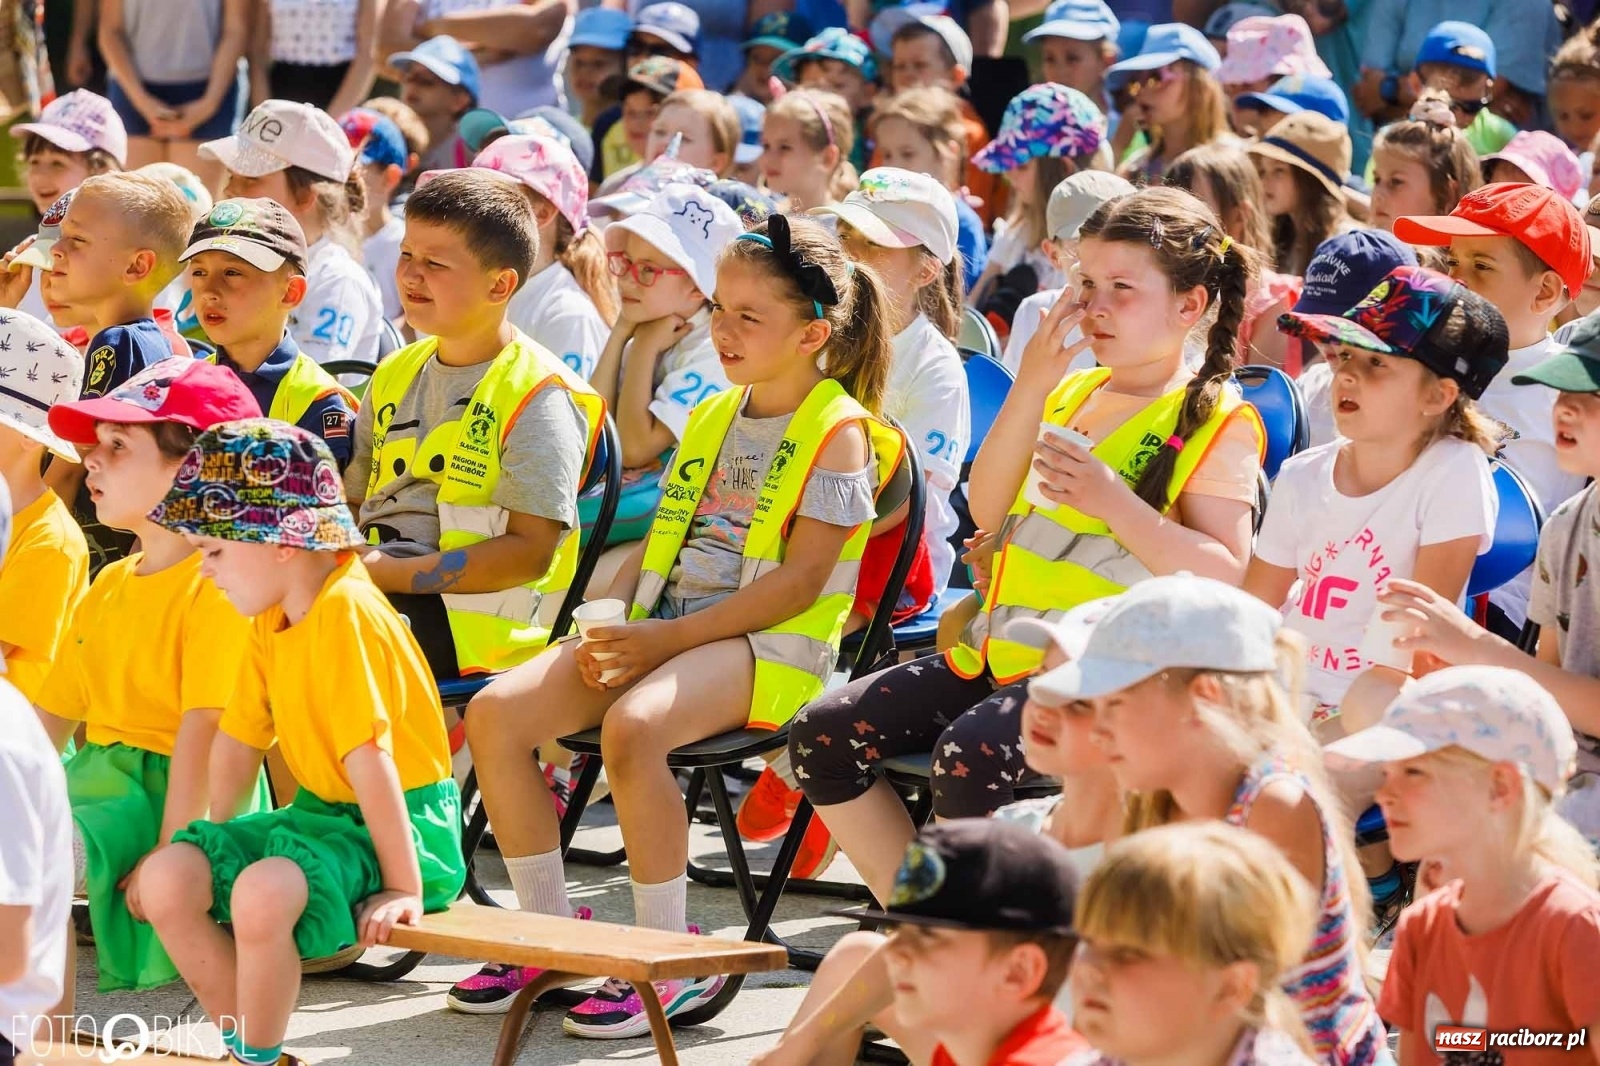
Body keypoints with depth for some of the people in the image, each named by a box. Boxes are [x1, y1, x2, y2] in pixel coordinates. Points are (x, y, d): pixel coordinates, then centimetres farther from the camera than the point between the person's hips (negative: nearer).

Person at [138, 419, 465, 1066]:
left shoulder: (344, 612, -23)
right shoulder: (269, 620, 7)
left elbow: (368, 757, -26)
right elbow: (239, 740, 12)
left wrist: (403, 889, -27)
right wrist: (218, 846, 13)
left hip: (402, 820, -9)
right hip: (322, 811, 9)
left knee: (263, 892, -35)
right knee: (166, 880, -7)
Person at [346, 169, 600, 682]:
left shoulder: (538, 395, -6)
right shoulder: (396, 375, 19)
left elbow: (530, 552, -14)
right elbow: (350, 503, 21)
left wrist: (385, 572, -19)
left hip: (471, 624, -7)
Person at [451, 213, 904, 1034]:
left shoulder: (838, 431, -5)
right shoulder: (711, 418, 20)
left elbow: (800, 580, -13)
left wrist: (667, 637, -19)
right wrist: (609, 617, -1)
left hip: (771, 647, -8)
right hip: (658, 630, 8)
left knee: (631, 727, -37)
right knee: (495, 711, -13)